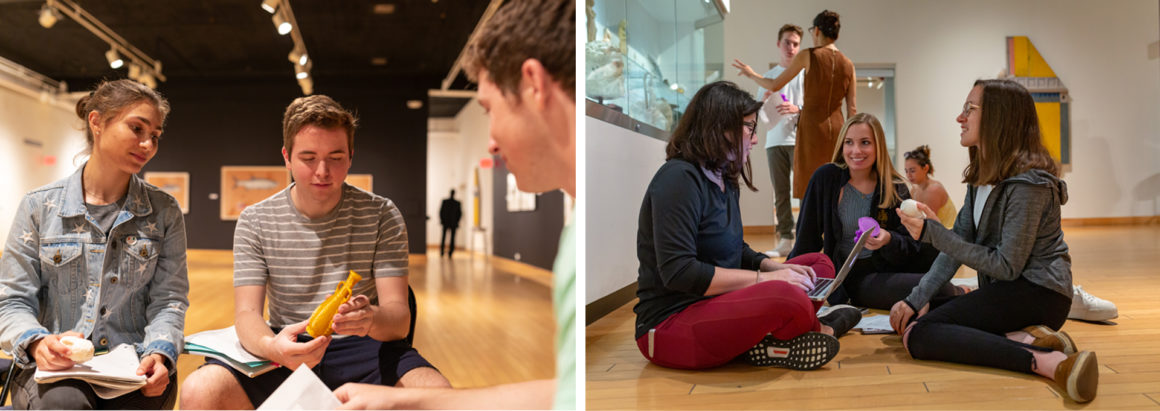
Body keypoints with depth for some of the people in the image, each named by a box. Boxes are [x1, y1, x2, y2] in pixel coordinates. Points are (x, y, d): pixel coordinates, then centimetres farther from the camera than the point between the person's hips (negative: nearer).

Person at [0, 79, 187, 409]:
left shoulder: (165, 212, 6)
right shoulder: (39, 207, 5)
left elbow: (169, 299, 2)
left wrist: (159, 353, -18)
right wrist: (37, 342, -19)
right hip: (55, 366, 0)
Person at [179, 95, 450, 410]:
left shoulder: (381, 215, -3)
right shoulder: (255, 221, 1)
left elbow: (399, 318, -8)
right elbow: (246, 314, -7)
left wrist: (372, 319, -34)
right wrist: (270, 346, -32)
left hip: (362, 348, -2)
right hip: (287, 349, 2)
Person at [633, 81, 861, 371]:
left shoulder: (724, 181, 13)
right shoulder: (678, 178, -16)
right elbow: (677, 272, -24)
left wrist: (775, 268, -1)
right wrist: (764, 277, -19)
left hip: (721, 305, 10)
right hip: (669, 326, -10)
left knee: (820, 264, 10)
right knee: (786, 298, -32)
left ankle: (767, 344, -11)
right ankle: (819, 330, 2)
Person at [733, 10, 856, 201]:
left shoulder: (808, 55, -3)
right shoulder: (848, 64, 7)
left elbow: (774, 85, 2)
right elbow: (852, 110, 7)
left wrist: (752, 74, 19)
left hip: (812, 127, -4)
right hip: (837, 129, 4)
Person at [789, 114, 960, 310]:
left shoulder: (896, 188, 2)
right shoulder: (825, 178, -5)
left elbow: (911, 248, -2)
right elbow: (807, 239, -2)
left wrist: (889, 241, -24)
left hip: (890, 270, 4)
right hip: (853, 278, -3)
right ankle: (955, 293, 7)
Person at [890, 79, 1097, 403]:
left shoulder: (1027, 182, -18)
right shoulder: (982, 176, 10)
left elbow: (1007, 267, -19)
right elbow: (957, 246, 7)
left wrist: (933, 233, -19)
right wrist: (916, 299, -3)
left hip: (1037, 293, -10)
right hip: (1003, 291, 10)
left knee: (918, 335, -21)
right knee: (910, 317, 4)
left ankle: (1048, 363, -30)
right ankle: (1024, 338, -12)